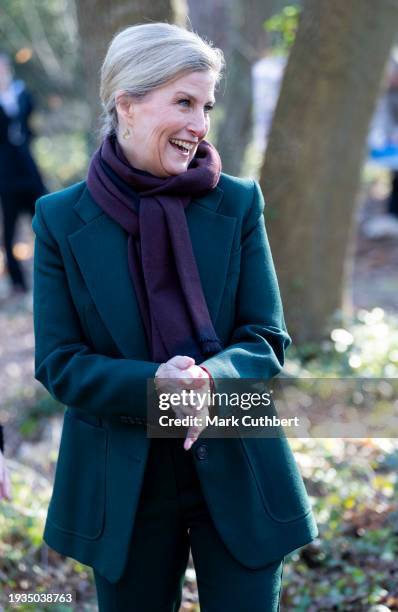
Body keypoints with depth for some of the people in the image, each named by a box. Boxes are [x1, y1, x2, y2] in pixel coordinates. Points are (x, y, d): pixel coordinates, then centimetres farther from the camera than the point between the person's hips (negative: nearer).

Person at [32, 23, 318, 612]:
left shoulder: (238, 204, -2)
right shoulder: (62, 219, -4)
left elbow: (267, 339, -3)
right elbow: (57, 361, -5)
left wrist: (212, 378, -25)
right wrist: (153, 385, -23)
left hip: (237, 476, 0)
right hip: (122, 488, 0)